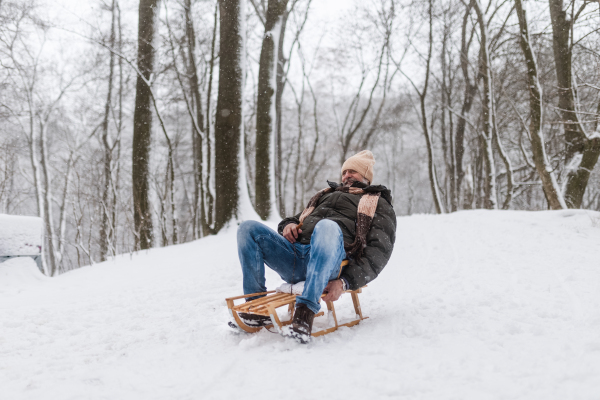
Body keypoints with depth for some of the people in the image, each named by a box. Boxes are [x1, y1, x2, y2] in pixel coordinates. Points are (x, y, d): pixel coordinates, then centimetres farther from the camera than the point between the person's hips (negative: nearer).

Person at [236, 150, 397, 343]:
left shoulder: (378, 204, 20)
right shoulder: (326, 195, 39)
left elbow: (379, 251, 4)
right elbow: (299, 218, 40)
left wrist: (345, 282, -14)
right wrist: (289, 225, 10)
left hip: (331, 263, -6)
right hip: (295, 251, 6)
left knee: (327, 226, -38)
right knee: (249, 229, -13)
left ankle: (306, 310, -45)